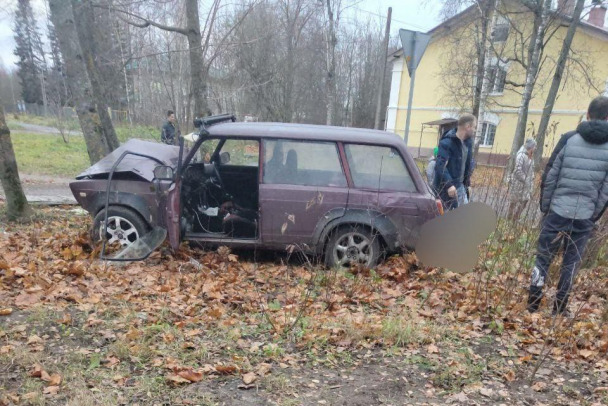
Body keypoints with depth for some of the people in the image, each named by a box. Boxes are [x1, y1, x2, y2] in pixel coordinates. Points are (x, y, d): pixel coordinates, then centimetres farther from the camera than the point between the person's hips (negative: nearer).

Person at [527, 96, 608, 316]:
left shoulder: (569, 139, -3)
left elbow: (549, 176, -3)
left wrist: (545, 207, 6)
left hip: (558, 211, -1)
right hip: (585, 217, 1)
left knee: (543, 258, 10)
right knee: (571, 263, 13)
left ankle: (533, 305, 13)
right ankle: (560, 309, 20)